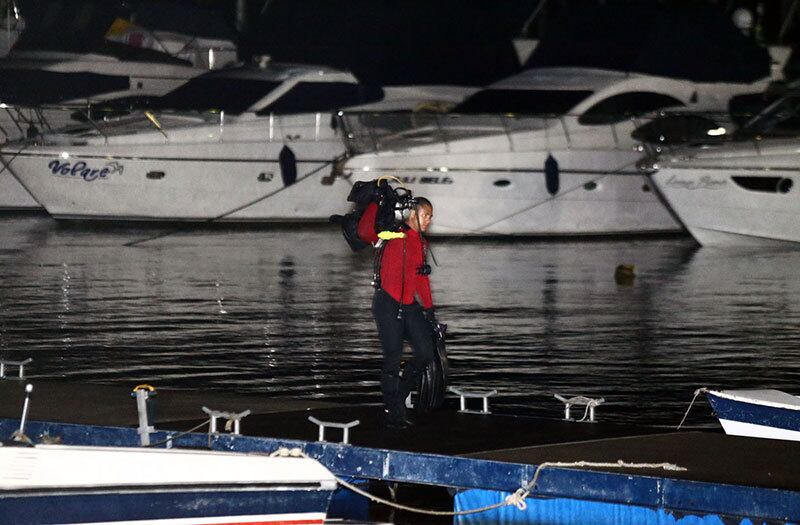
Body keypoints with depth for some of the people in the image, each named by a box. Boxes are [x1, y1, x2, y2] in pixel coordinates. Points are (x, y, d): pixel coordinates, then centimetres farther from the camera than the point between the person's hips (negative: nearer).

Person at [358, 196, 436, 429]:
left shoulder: (421, 243, 18)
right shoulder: (393, 234, -5)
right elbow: (365, 232, -24)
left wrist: (428, 309, 23)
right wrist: (375, 203, -21)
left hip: (410, 306, 7)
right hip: (388, 305, -7)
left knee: (425, 353, -3)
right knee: (393, 359, -5)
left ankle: (399, 394, 20)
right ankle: (394, 413, 5)